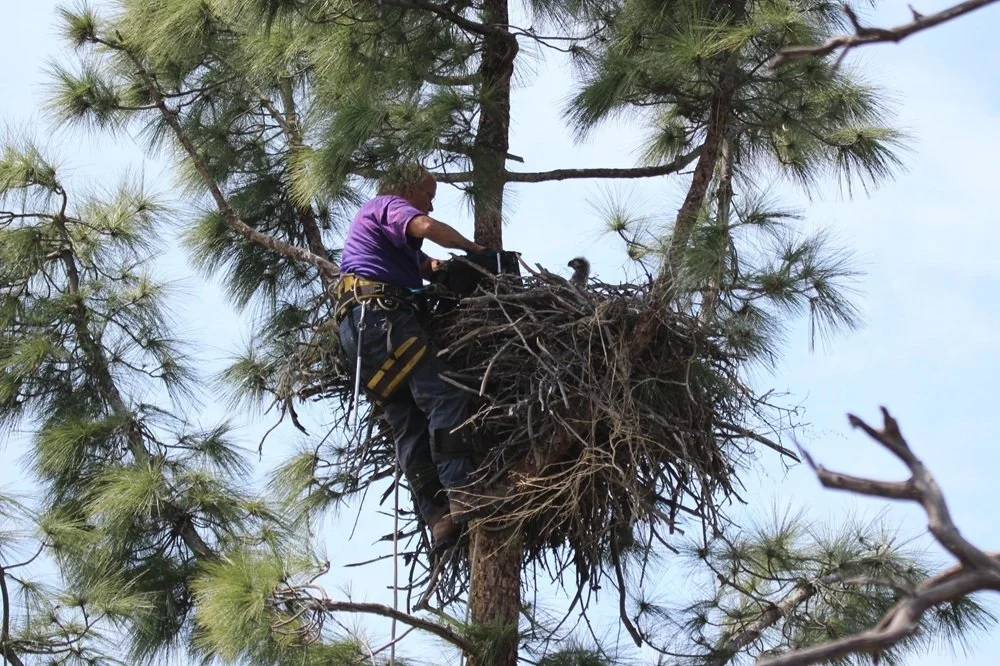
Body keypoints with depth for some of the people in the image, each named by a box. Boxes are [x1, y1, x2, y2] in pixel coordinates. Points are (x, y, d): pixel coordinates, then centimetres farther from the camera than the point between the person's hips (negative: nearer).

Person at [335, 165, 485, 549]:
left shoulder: (389, 232, 37)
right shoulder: (388, 205, 6)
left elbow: (426, 267, 26)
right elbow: (428, 228, -14)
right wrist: (471, 248, -1)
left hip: (357, 328, 10)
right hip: (378, 314, -10)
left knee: (409, 426, 2)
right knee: (444, 396, -19)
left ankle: (437, 518, -6)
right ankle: (461, 494, -31)